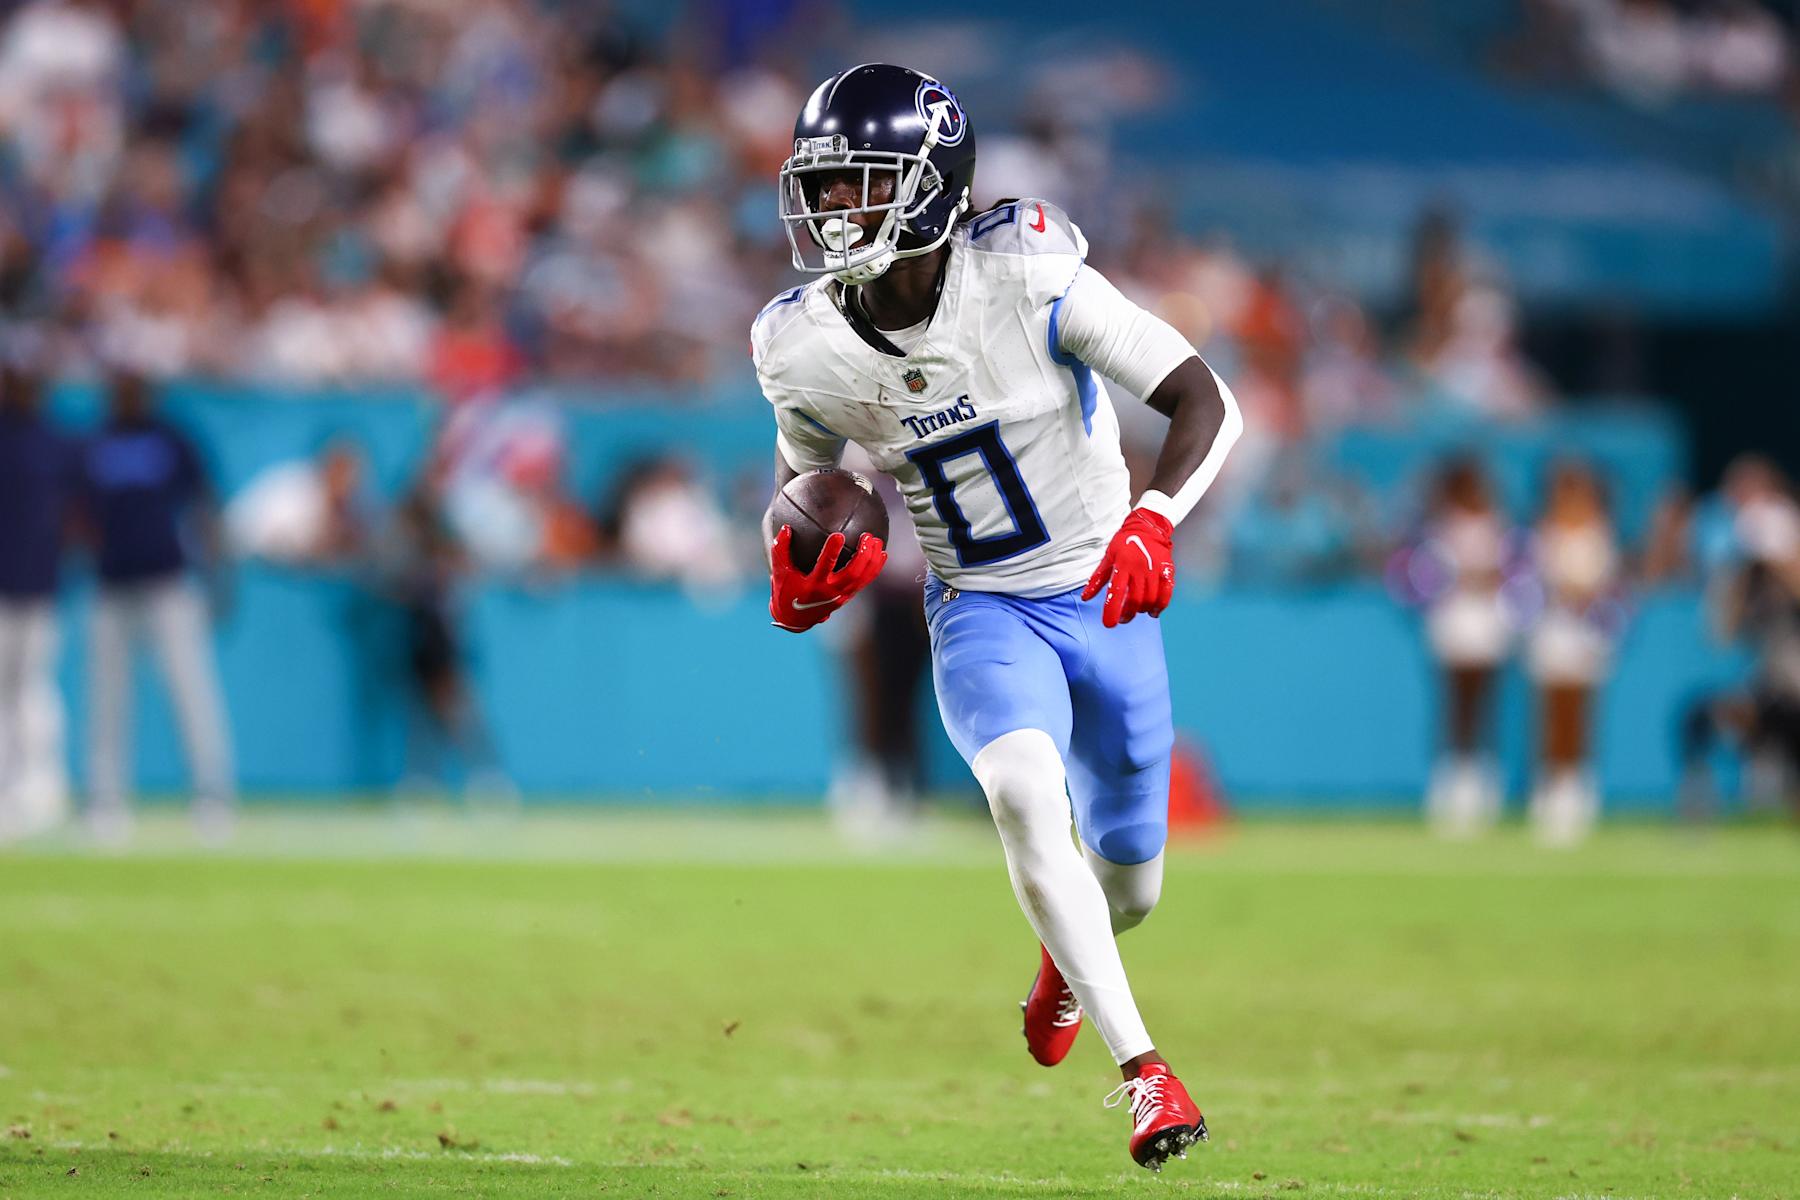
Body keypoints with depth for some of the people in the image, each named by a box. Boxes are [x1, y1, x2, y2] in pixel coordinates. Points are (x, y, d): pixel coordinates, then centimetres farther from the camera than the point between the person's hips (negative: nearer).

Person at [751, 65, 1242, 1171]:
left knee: (1129, 889, 12)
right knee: (1024, 797, -30)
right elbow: (807, 460, 12)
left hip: (1104, 595, -1)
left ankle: (1067, 955, 52)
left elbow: (1207, 402, -23)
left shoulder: (1029, 277, -24)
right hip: (980, 613, 1)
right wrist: (800, 550, -8)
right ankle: (1144, 1072, -23)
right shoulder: (806, 346, -12)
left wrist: (1154, 521, -39)